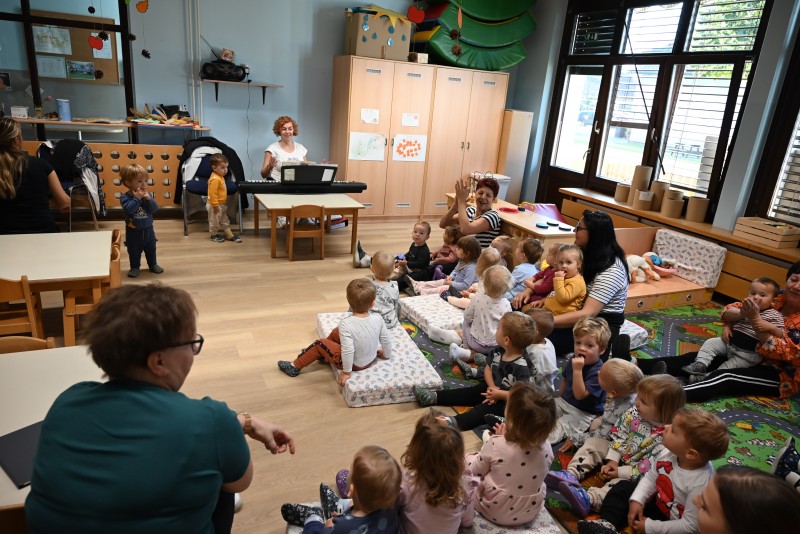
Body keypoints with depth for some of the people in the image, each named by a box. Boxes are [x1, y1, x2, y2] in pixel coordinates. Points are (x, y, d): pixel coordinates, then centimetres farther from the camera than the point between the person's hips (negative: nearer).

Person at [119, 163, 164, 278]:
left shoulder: (148, 195, -6)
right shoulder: (125, 197, -16)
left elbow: (154, 209, -13)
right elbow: (129, 209, -32)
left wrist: (149, 199, -28)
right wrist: (137, 198, -33)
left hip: (148, 229, 3)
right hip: (133, 231, -3)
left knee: (151, 249, 19)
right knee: (134, 252, 11)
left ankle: (153, 265, 36)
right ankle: (135, 267, 28)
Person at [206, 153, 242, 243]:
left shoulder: (220, 177, 5)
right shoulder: (215, 179, -27)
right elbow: (212, 193, -28)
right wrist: (215, 205, -27)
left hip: (222, 204, 10)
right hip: (216, 206, -10)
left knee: (224, 220, 17)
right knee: (214, 221, 9)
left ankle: (229, 235, 25)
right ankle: (214, 235, 24)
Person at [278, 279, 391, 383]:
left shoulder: (346, 323, -31)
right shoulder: (378, 319, -17)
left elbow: (348, 350, -32)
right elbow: (386, 340, -7)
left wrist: (347, 372, -18)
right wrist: (386, 355, 13)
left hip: (354, 364, -6)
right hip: (371, 360, 6)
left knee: (320, 344, 10)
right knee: (336, 332, 20)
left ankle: (295, 367, 27)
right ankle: (322, 355, 46)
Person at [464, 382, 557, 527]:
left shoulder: (495, 444, -29)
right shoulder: (546, 448, -19)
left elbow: (476, 470, -10)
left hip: (494, 512, -3)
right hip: (531, 513, 4)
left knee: (466, 459, 13)